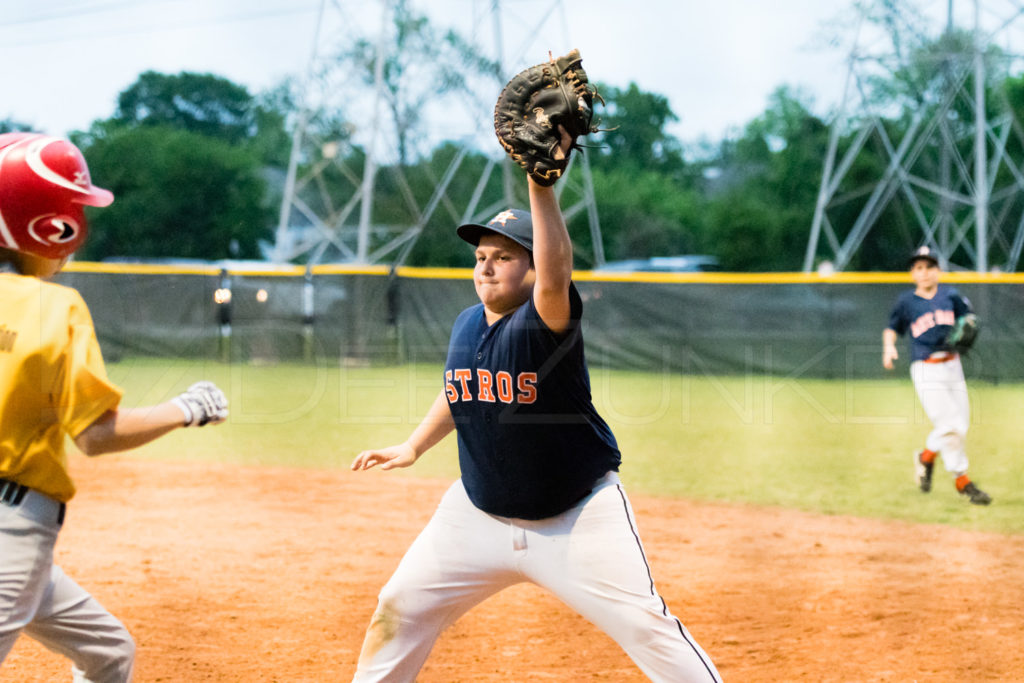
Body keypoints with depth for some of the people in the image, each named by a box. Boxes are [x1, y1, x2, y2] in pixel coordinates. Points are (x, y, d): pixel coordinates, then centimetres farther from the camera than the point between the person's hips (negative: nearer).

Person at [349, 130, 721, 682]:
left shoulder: (545, 323, -20)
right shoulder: (467, 325, 1)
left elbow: (555, 281, -44)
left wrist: (541, 187, -53)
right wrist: (413, 446, 15)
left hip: (577, 515, -6)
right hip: (479, 513, 6)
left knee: (646, 625, -12)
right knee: (400, 609, 8)